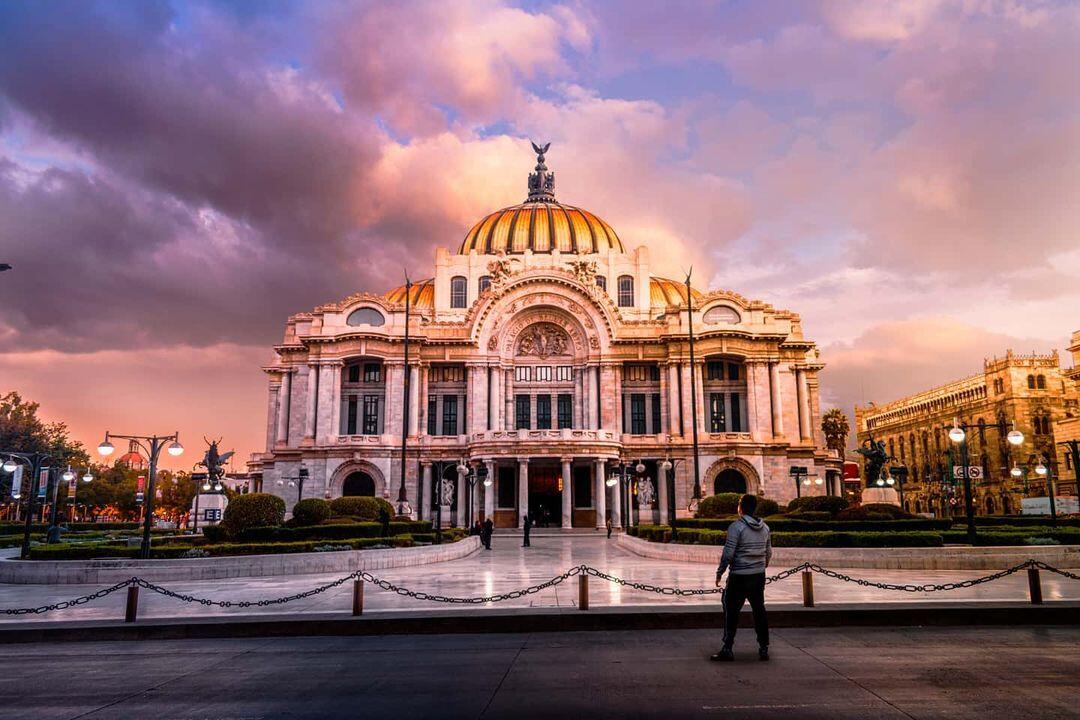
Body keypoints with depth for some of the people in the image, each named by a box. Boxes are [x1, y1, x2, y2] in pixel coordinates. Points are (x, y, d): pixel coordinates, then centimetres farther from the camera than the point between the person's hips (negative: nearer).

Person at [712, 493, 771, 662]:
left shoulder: (736, 526, -14)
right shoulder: (764, 528, 6)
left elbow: (728, 553, -17)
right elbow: (769, 552, 14)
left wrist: (719, 572, -6)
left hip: (739, 577, -6)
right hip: (759, 576, 6)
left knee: (731, 612, 1)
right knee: (759, 611, 14)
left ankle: (728, 649, 2)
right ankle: (764, 648, 19)